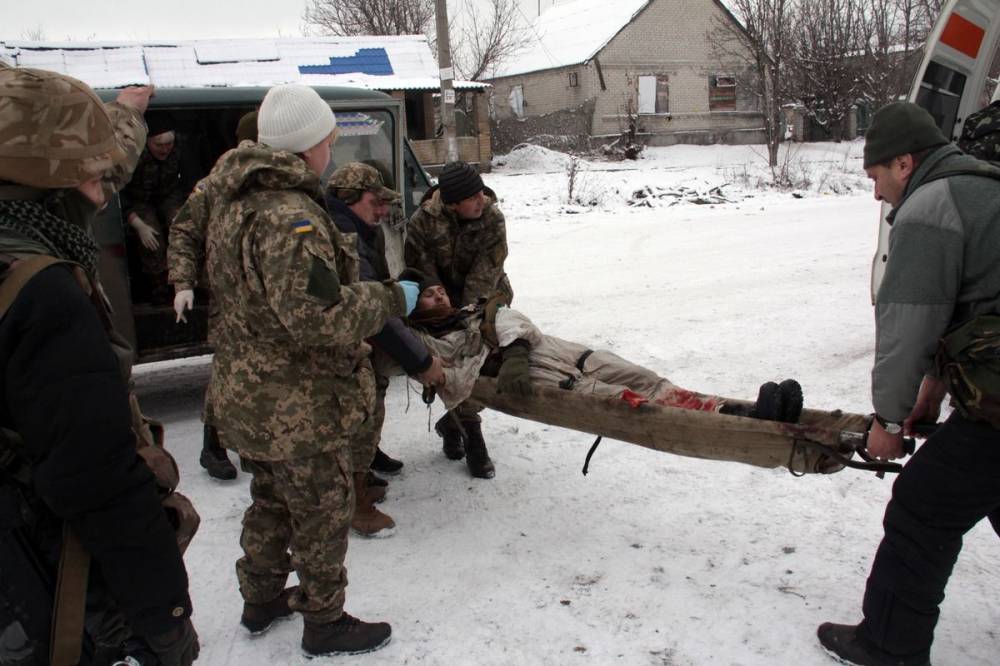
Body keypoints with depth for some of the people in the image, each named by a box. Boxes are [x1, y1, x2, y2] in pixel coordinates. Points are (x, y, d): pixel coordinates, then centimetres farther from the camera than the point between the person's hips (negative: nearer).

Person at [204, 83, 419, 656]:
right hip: (300, 406, -10)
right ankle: (325, 624, 28)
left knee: (272, 500, 26)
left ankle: (261, 600, 44)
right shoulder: (292, 216, -27)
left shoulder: (236, 204, 7)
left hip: (248, 394, 10)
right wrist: (391, 299, -19)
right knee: (323, 512, 10)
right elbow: (318, 316, -33)